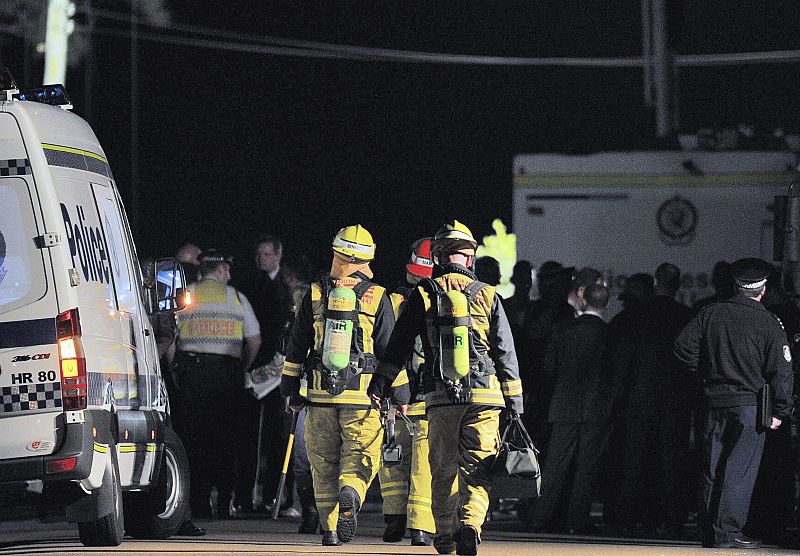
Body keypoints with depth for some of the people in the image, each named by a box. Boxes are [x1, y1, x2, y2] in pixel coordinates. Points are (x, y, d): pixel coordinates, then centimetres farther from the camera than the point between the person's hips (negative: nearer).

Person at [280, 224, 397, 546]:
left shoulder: (316, 294, 4)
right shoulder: (377, 297, -2)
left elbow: (297, 346, 8)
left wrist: (291, 389, 17)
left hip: (321, 393, 2)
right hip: (362, 396, -2)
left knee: (324, 462, 11)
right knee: (361, 456, 2)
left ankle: (330, 528, 9)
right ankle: (350, 496, -29)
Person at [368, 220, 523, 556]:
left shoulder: (424, 295, 4)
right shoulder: (488, 296, 5)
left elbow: (399, 346, 5)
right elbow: (506, 354, 5)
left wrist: (379, 384, 13)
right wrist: (515, 403, 10)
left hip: (441, 397, 0)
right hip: (485, 396, 0)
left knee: (443, 469, 13)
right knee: (477, 470, 0)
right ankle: (469, 523, -22)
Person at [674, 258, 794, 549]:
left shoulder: (710, 314, 4)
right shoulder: (768, 323, -6)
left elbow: (683, 346, 2)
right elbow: (781, 370, -8)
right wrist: (780, 412, -2)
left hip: (714, 401, 4)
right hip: (750, 403, -4)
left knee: (713, 469, 9)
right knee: (740, 469, -3)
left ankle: (710, 531, 11)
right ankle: (727, 531, -8)